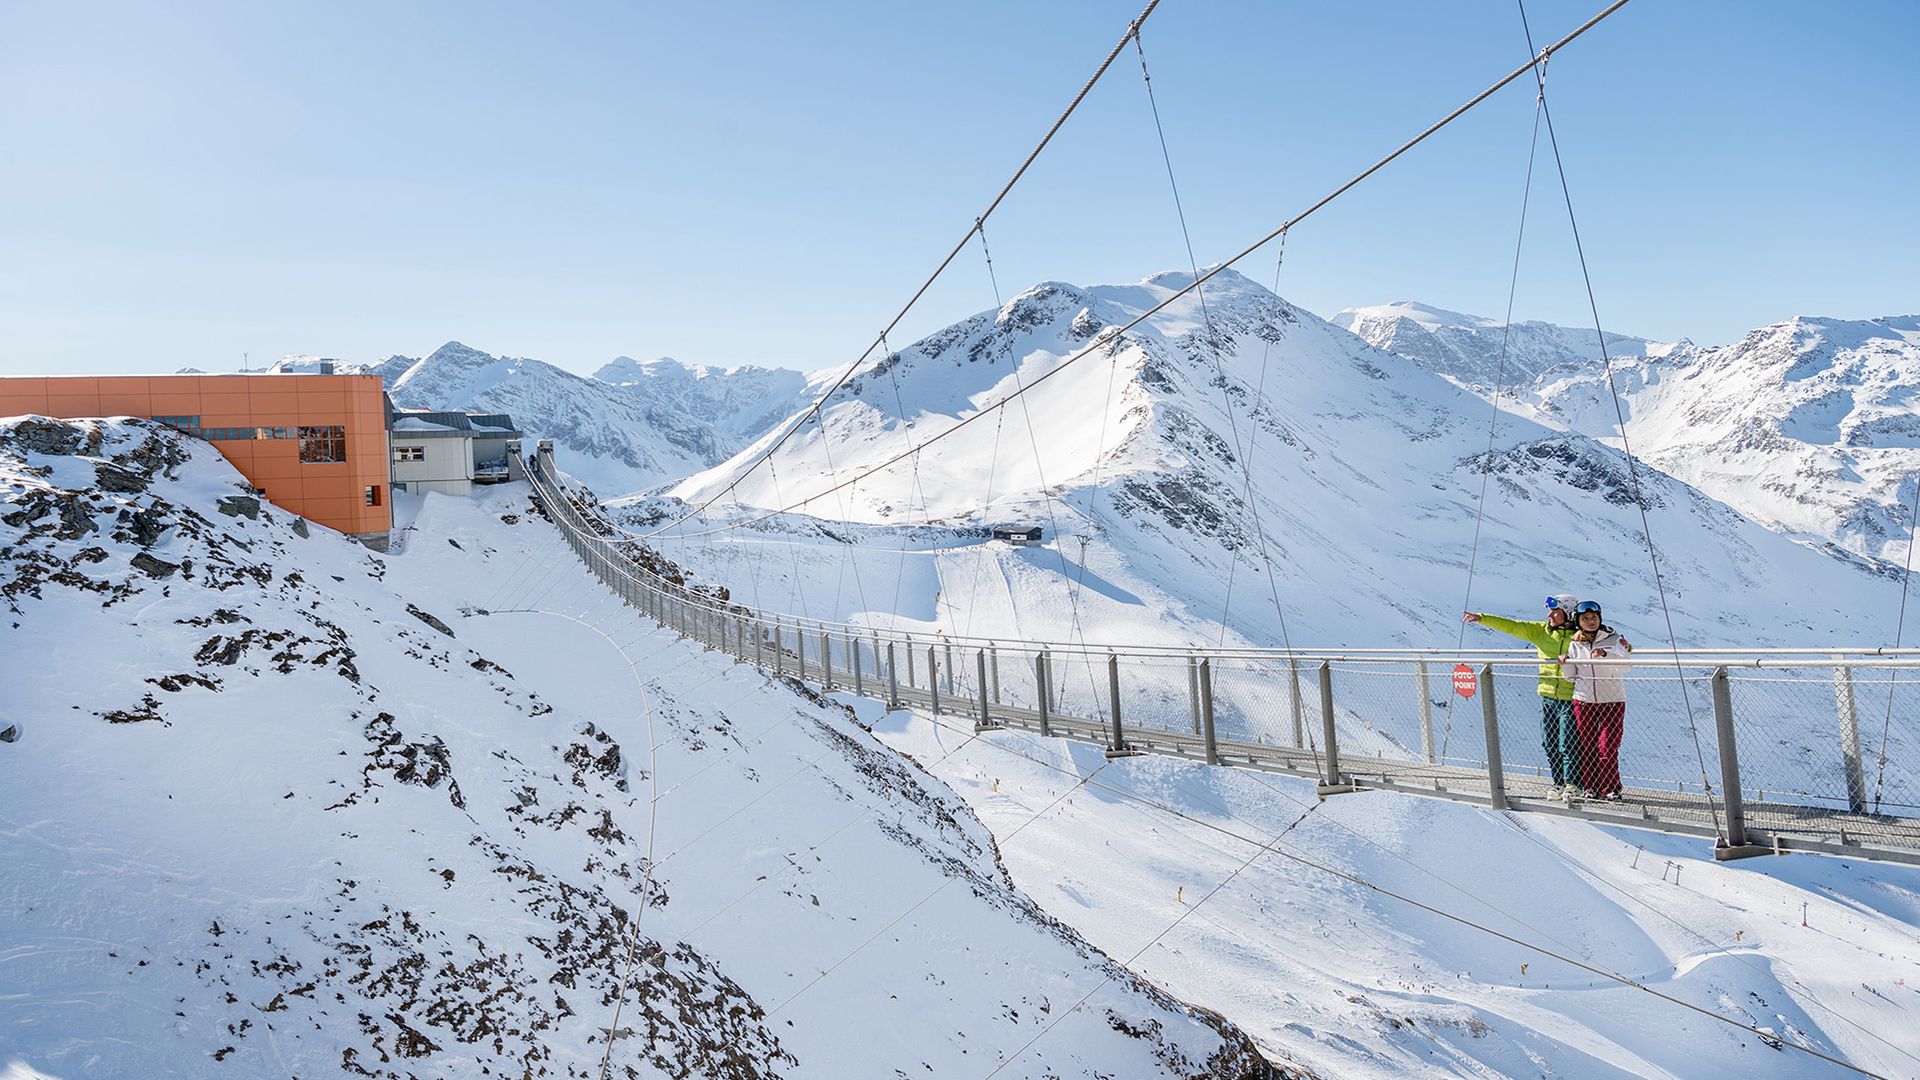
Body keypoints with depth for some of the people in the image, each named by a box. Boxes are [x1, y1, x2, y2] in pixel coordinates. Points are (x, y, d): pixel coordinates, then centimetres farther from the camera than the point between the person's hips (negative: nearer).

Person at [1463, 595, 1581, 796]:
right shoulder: (1540, 630, 7)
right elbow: (1511, 626, 3)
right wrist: (1481, 618, -4)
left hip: (1570, 698, -5)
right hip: (1547, 696, 5)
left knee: (1569, 745, -3)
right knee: (1549, 745, 9)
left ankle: (1572, 783, 10)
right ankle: (1559, 783, 19)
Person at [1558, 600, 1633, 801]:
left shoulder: (1613, 638, -1)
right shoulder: (1574, 644, 7)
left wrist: (1606, 653, -35)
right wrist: (1565, 665, -7)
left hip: (1612, 701, -3)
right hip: (1583, 701, 3)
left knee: (1608, 748, -3)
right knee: (1587, 747, 6)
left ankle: (1611, 789, 8)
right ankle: (1591, 788, 16)